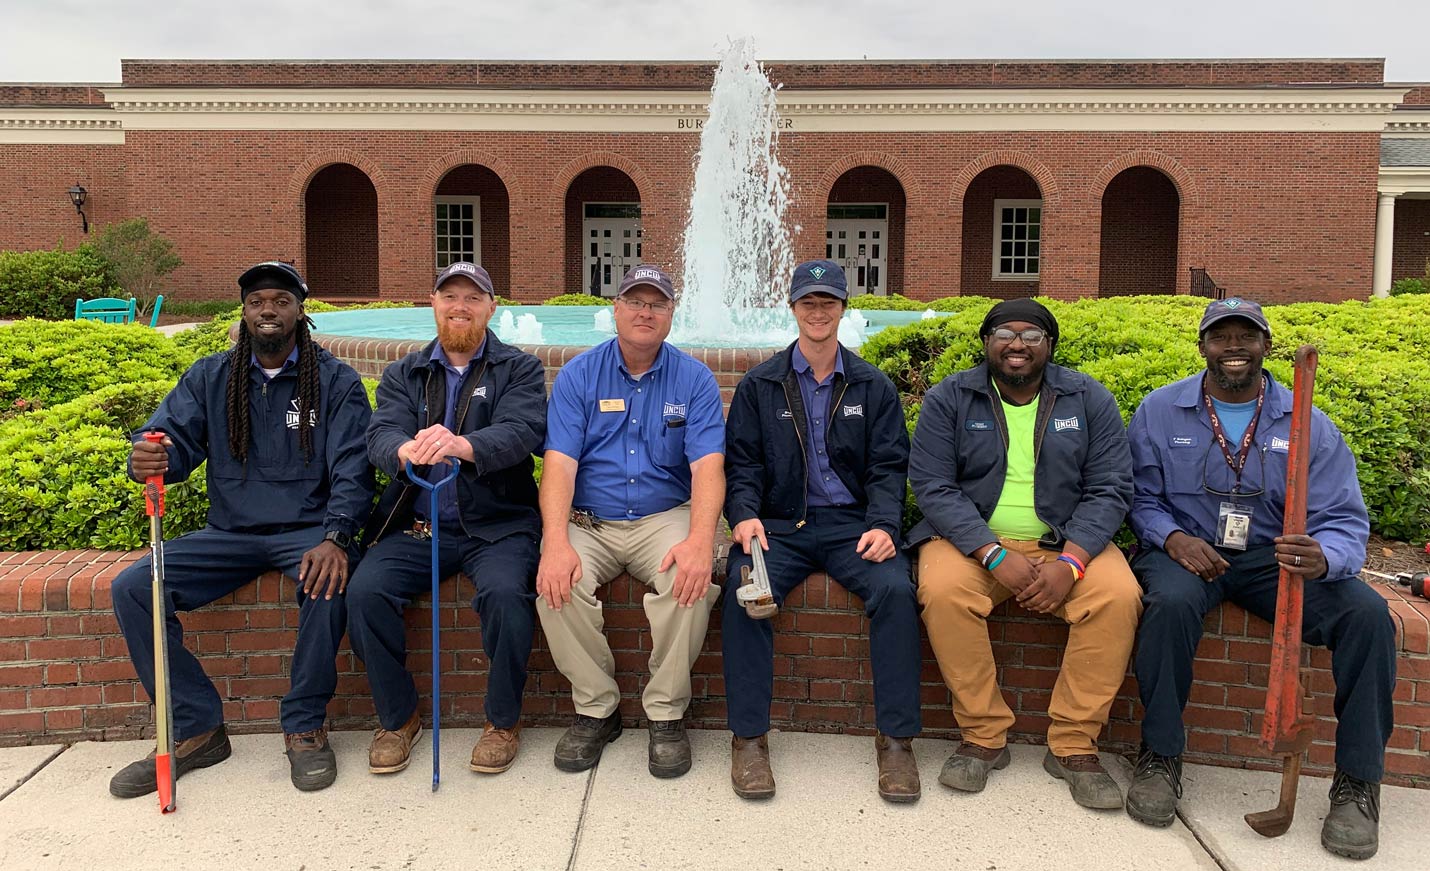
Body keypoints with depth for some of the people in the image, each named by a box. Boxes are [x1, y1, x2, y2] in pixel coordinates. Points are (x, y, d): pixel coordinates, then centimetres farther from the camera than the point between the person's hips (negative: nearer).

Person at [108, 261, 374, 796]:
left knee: (328, 582, -36)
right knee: (130, 589, -16)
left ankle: (304, 726, -15)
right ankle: (197, 729, -5)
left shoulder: (335, 380, 1)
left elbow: (351, 469, -8)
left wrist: (335, 538, -25)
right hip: (230, 533, 4)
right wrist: (149, 459, -28)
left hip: (307, 529, -3)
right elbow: (172, 438, -1)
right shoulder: (209, 378, 10)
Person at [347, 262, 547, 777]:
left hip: (497, 525, -3)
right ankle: (397, 718, 2)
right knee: (364, 591, -21)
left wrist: (462, 445, -38)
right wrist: (405, 450, -33)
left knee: (505, 593, -30)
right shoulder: (404, 374, 14)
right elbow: (381, 433, -6)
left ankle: (503, 720, -5)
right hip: (415, 526, 3)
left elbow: (521, 431, -15)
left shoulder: (520, 369, 5)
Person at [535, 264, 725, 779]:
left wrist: (700, 540, -29)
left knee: (694, 579, -31)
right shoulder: (579, 375, 2)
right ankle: (596, 708, -5)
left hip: (665, 517, 0)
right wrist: (556, 542, -25)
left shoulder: (694, 379, 1)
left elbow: (707, 466, -10)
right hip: (587, 522, 1)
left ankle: (666, 712, -9)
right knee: (558, 583, -28)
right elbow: (560, 462, -8)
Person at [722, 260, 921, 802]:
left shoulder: (873, 387, 13)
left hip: (852, 523, 1)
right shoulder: (759, 385, 12)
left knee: (895, 589, -29)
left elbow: (888, 466, 7)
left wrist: (883, 524, -12)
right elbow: (742, 463, 7)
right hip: (779, 524, 0)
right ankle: (748, 738, -19)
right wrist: (744, 514, -13)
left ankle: (896, 739, -17)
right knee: (744, 589, -31)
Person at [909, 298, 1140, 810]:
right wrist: (996, 557, -21)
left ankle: (1074, 745, -12)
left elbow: (1109, 490, -1)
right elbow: (933, 486, -8)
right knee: (942, 590, -32)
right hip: (974, 539, -1)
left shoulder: (1089, 400, 6)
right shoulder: (949, 399, 1)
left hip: (1066, 542, 2)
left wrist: (1070, 562, -19)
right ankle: (983, 736, -14)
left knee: (1118, 596, -27)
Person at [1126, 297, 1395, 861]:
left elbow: (1344, 519, -4)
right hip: (1187, 550, -1)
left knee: (1368, 613, -24)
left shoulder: (1307, 424, 0)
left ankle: (1358, 782, -6)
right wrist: (1171, 537, -18)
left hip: (1274, 557, 2)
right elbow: (1139, 495, 4)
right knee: (1171, 602, -37)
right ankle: (1159, 758, -16)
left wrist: (1324, 557, -29)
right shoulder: (1160, 411, 1)